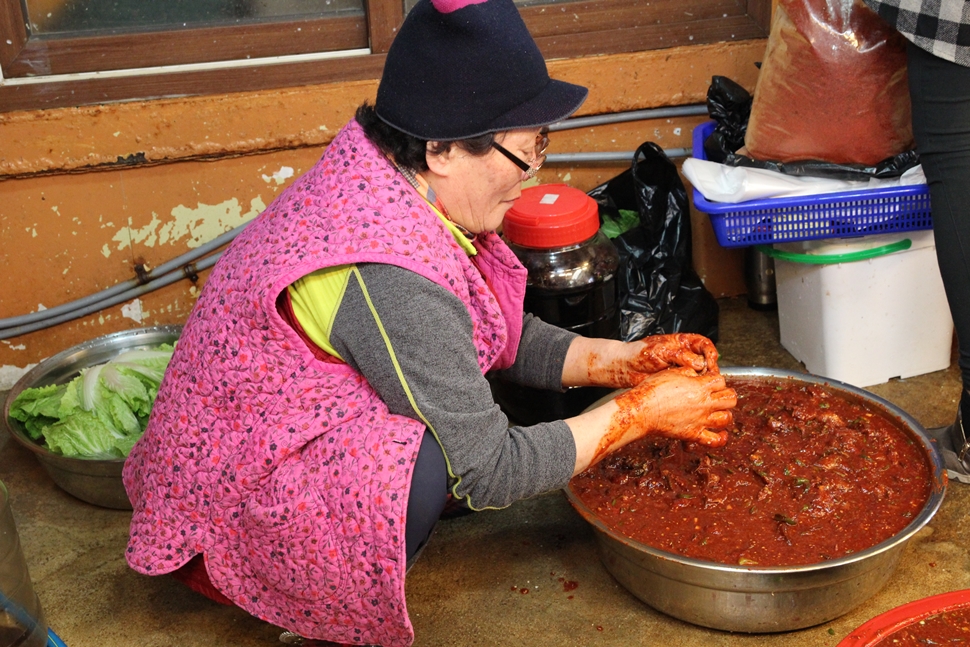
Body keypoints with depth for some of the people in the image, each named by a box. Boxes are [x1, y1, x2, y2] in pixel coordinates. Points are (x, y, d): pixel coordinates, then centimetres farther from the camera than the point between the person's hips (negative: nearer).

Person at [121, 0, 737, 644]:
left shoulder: (387, 183, -6)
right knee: (433, 458, -30)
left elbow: (511, 337, 7)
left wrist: (625, 359, -4)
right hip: (240, 512, -9)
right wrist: (640, 412, -16)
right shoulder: (388, 279, -33)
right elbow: (488, 471, -25)